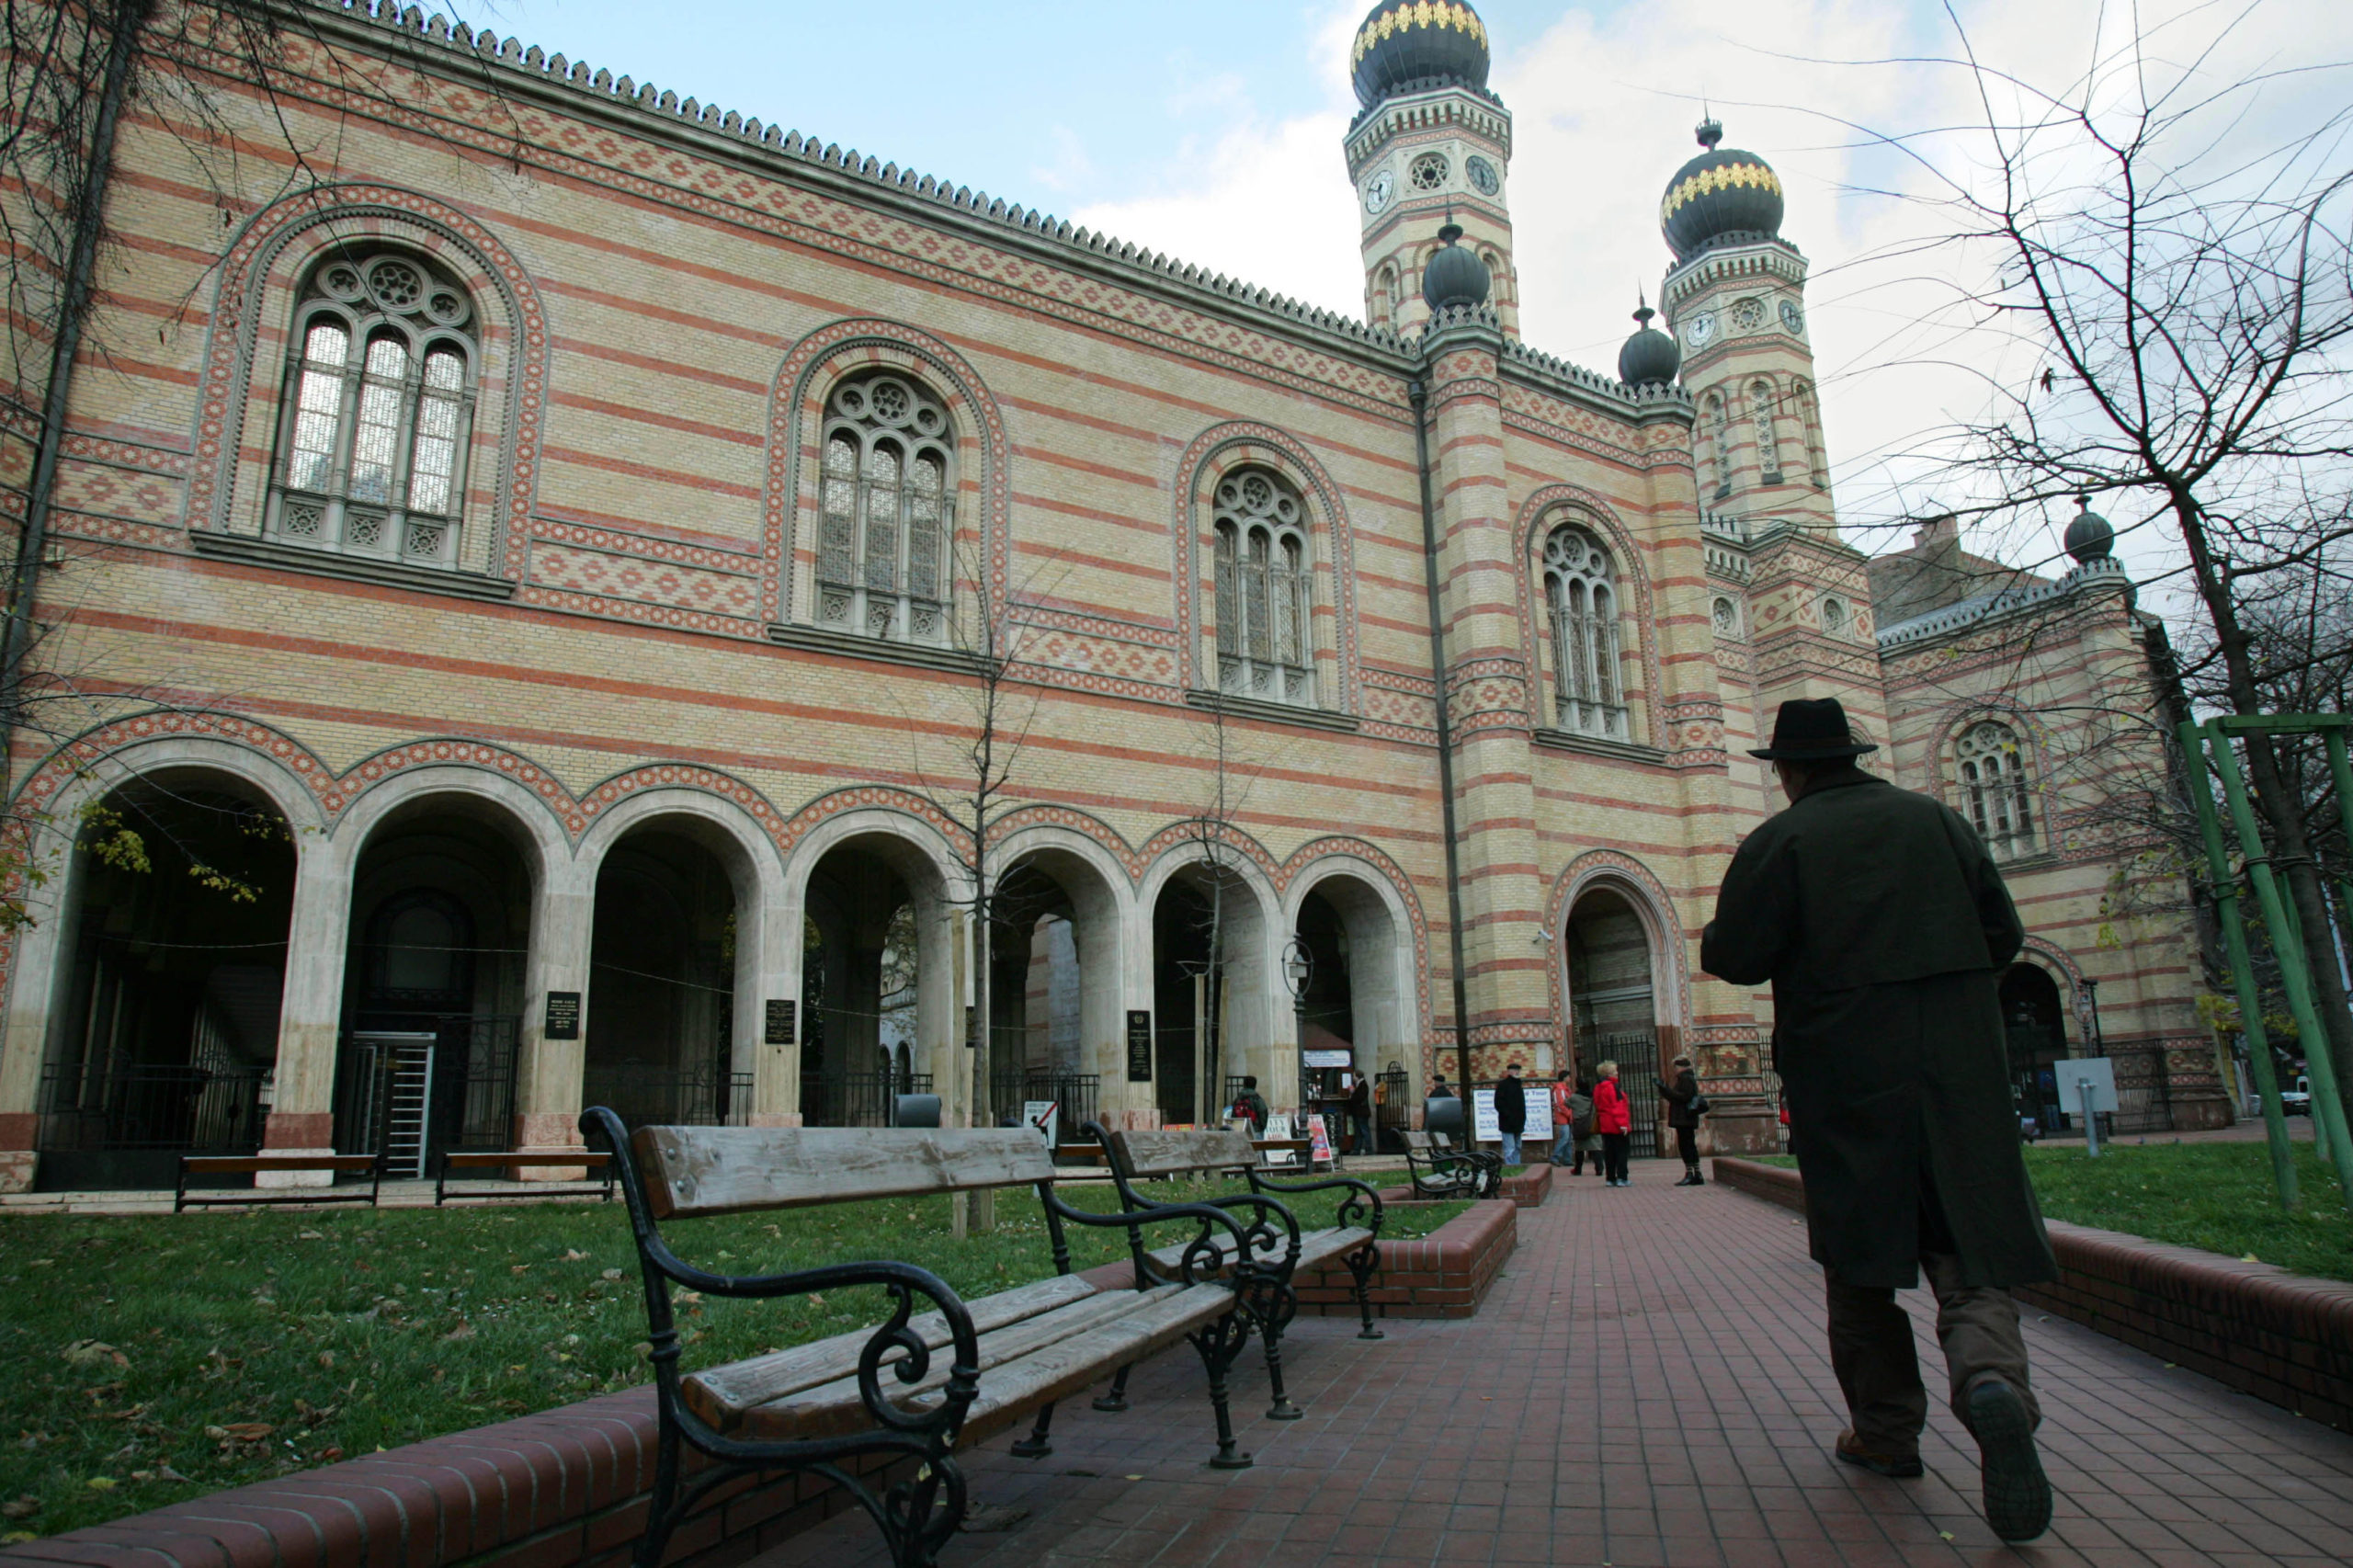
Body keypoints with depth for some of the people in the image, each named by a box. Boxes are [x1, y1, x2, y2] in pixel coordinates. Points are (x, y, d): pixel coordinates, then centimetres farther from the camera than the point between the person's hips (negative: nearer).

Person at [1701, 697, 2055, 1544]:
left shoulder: (1779, 841, -3)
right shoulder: (1938, 819, 9)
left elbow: (1733, 957, -9)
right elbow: (2003, 935, 9)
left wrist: (1711, 939, 13)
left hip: (1845, 1070, -2)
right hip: (1959, 1062, 3)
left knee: (1860, 1250, 10)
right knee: (1968, 1238, 4)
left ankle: (1887, 1430, 18)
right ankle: (1992, 1377, -23)